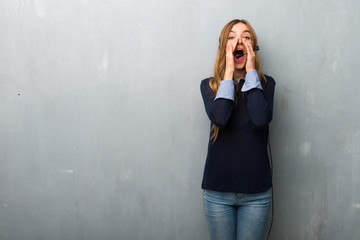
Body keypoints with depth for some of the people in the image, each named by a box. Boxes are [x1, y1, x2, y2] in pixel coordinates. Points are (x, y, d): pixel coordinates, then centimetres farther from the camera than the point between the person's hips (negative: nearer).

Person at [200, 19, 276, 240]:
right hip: (218, 190, 0)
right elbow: (219, 118, -18)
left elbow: (261, 120, -18)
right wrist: (229, 72, -11)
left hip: (256, 191, 0)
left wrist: (251, 71, -11)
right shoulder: (209, 85, 2)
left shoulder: (265, 83, 2)